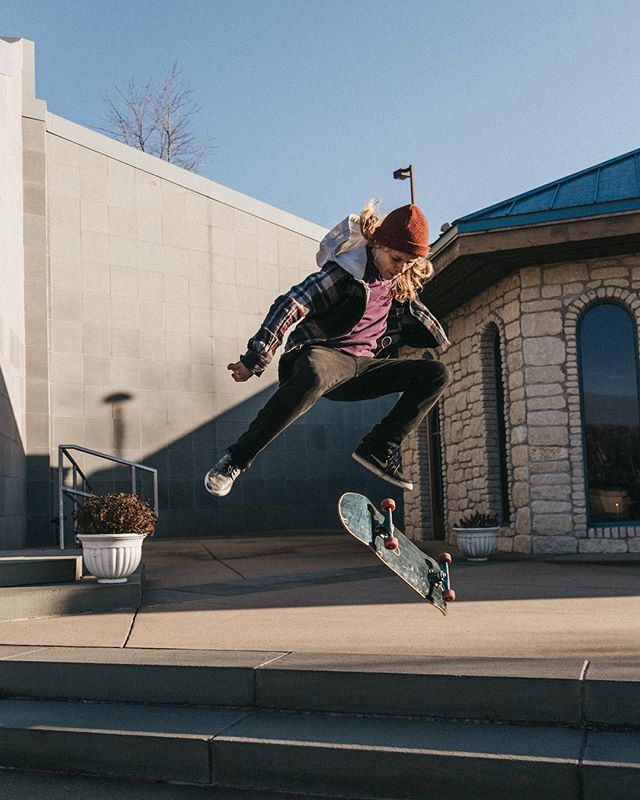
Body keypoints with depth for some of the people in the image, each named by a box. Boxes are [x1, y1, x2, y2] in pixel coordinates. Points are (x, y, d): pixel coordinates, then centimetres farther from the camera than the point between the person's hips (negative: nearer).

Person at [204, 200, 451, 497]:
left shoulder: (400, 285, 12)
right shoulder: (348, 271, -10)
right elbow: (290, 305, -18)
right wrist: (254, 359, -23)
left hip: (362, 367, 8)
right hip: (323, 353, -8)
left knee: (437, 374, -3)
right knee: (313, 377, -45)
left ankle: (379, 448, -10)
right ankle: (235, 459, -35)